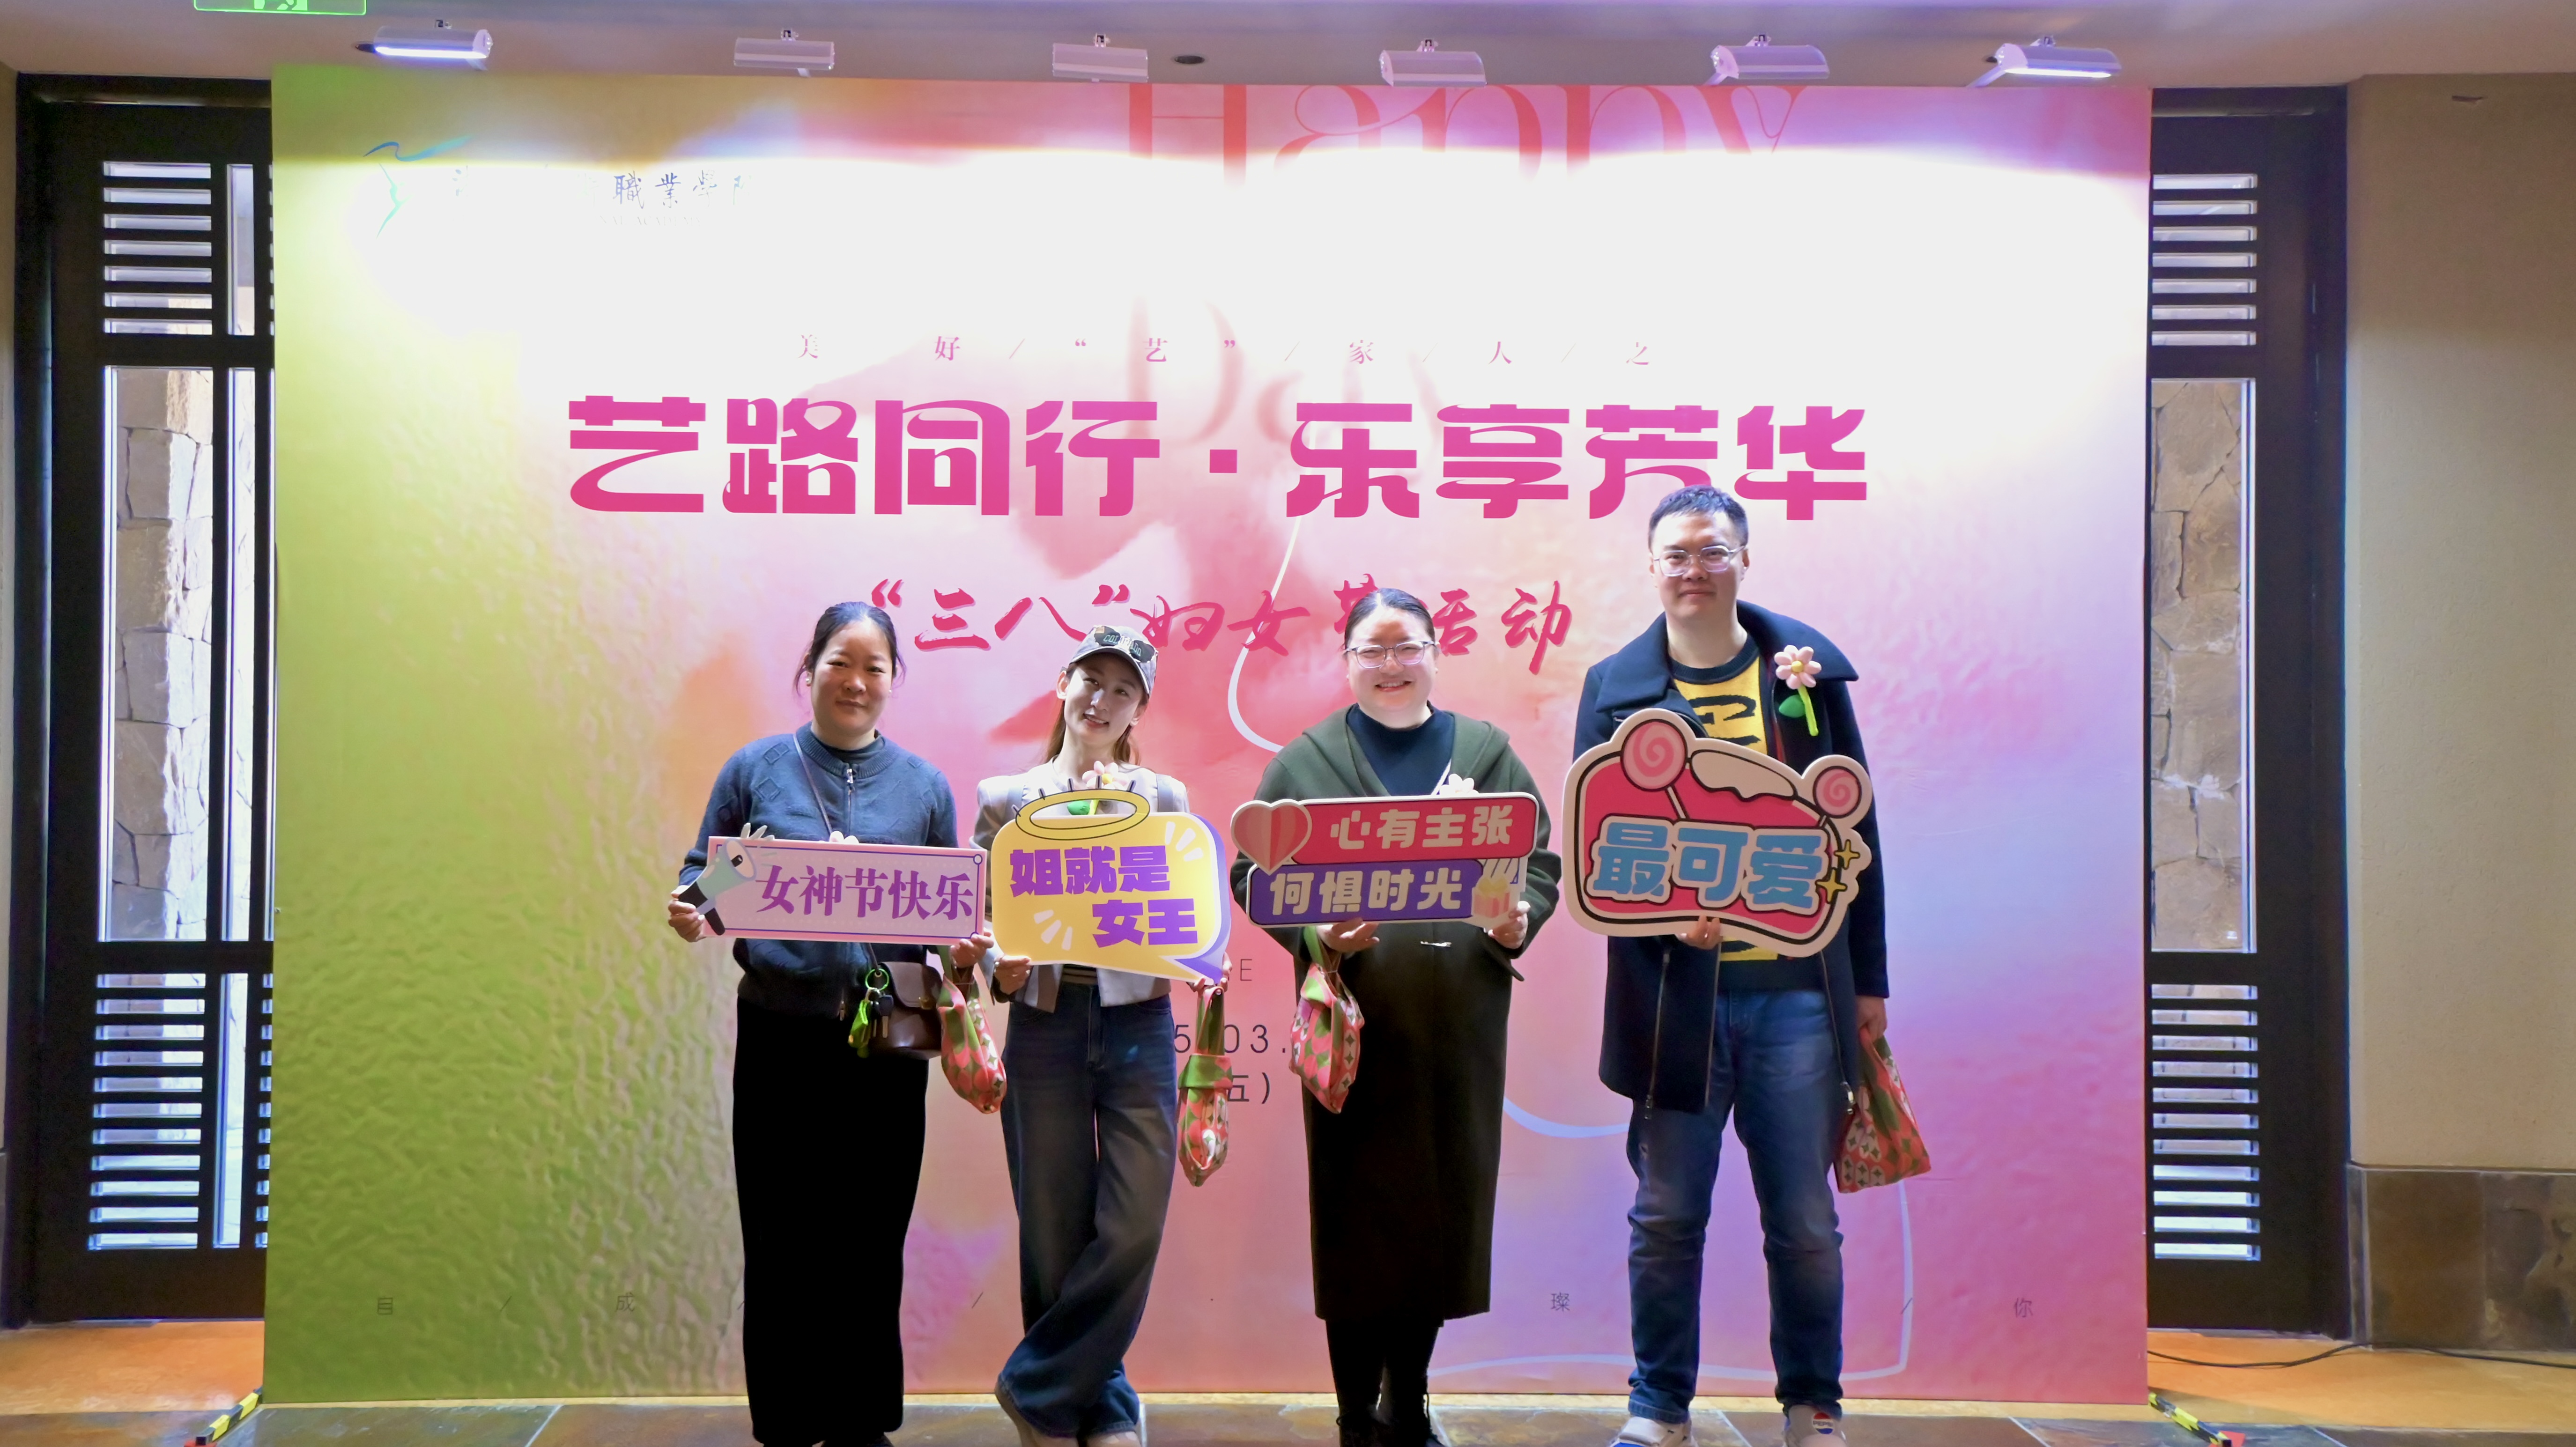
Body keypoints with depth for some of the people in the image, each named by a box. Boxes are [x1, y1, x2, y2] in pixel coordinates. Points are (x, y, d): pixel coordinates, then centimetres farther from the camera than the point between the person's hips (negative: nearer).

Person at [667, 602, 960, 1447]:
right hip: (782, 1036, -1)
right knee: (781, 1243, 3)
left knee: (872, 1241, 7)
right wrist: (691, 913, -15)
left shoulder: (923, 786, 8)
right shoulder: (756, 769, 4)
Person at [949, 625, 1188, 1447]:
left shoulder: (1162, 797, 9)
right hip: (1044, 1023, 0)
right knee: (1056, 1234, 3)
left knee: (1133, 1231, -7)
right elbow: (984, 919, 6)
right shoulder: (1007, 798, 8)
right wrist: (999, 969, -12)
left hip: (1137, 1025, 1)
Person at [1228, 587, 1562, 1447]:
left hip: (1460, 1018, 2)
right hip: (1356, 1020, -2)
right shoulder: (1307, 760, 5)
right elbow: (1254, 872, 0)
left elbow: (1539, 861, 11)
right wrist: (1315, 931, -17)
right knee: (1358, 1213, 0)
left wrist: (1519, 922, -9)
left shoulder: (1485, 750, 12)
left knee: (1442, 1209, 7)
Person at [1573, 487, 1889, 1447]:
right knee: (1666, 1217, 8)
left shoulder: (1808, 669, 6)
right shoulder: (1616, 686, 3)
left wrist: (1869, 979, 8)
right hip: (1674, 991, 0)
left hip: (1798, 988, 1)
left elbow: (1855, 827, 9)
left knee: (1805, 1221, 9)